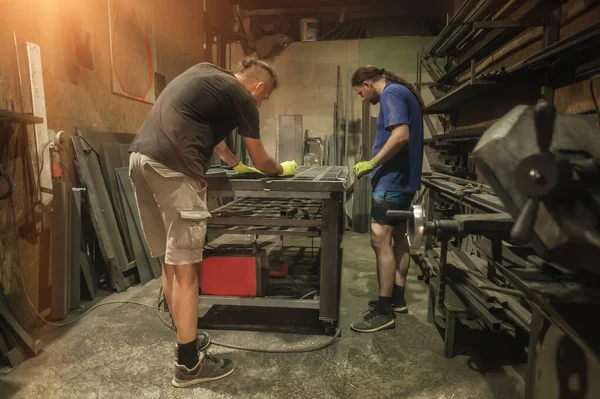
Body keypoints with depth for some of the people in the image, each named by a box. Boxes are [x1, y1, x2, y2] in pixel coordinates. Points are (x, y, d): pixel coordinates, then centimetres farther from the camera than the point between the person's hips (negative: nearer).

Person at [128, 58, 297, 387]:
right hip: (172, 167, -9)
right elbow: (261, 162, 12)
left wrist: (235, 164, 40)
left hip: (141, 157, 9)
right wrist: (283, 169, 32)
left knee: (170, 262, 15)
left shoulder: (205, 73, 26)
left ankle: (186, 340, 29)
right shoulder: (242, 97, 3)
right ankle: (188, 364, 10)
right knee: (185, 267, -1)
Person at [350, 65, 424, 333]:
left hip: (392, 179, -11)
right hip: (403, 178, 11)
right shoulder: (401, 93, 19)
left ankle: (384, 312, -4)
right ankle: (397, 298, 26)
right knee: (397, 236, 15)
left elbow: (401, 136, -26)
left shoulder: (390, 93, -12)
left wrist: (372, 163, -19)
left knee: (380, 239, -10)